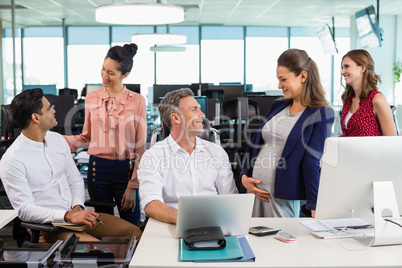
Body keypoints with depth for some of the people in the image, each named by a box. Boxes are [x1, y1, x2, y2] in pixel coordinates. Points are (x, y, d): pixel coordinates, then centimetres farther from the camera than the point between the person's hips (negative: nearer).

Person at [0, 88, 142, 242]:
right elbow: (25, 210, -16)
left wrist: (78, 206, -4)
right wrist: (68, 216, -25)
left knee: (134, 232, -7)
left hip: (75, 214, 7)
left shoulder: (57, 139, 10)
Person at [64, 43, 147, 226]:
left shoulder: (137, 101, -4)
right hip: (97, 168, 3)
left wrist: (132, 186, -8)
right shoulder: (91, 98, 5)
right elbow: (87, 137, 14)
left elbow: (140, 148, -4)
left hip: (125, 169, -2)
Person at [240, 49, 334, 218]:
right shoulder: (277, 106, 14)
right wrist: (244, 176, 3)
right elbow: (255, 143, 17)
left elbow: (312, 160, -11)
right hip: (254, 191, 6)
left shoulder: (321, 113, -4)